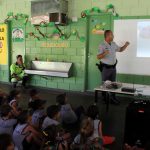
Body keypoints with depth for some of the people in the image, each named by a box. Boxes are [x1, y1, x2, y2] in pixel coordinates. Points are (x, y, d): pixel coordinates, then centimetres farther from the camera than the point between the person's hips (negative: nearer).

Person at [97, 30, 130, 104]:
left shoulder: (114, 44, 7)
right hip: (105, 68, -6)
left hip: (113, 67, 6)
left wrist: (125, 45, 3)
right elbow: (98, 57, -20)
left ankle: (113, 98, 23)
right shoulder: (102, 45, -14)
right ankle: (104, 99, 19)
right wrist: (104, 53, -38)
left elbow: (120, 50, 21)